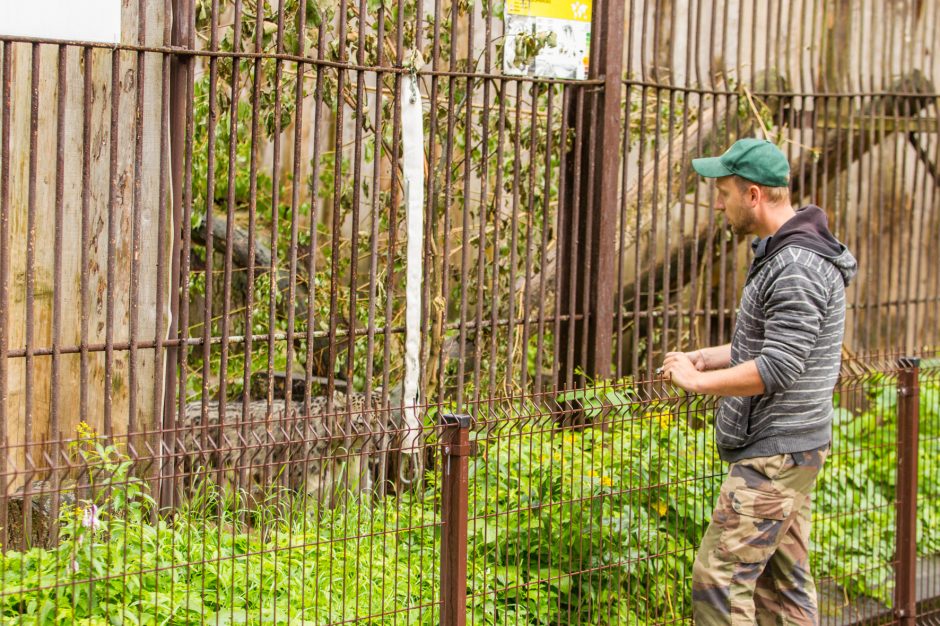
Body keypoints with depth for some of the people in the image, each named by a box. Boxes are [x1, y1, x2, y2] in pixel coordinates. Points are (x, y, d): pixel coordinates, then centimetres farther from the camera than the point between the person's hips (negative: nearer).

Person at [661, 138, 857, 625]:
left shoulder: (798, 269, -20)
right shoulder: (781, 255, 14)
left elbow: (778, 368, -26)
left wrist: (697, 381, -15)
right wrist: (703, 357, 12)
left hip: (775, 454, -10)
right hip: (784, 449, 10)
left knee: (717, 577, -10)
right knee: (783, 582, 13)